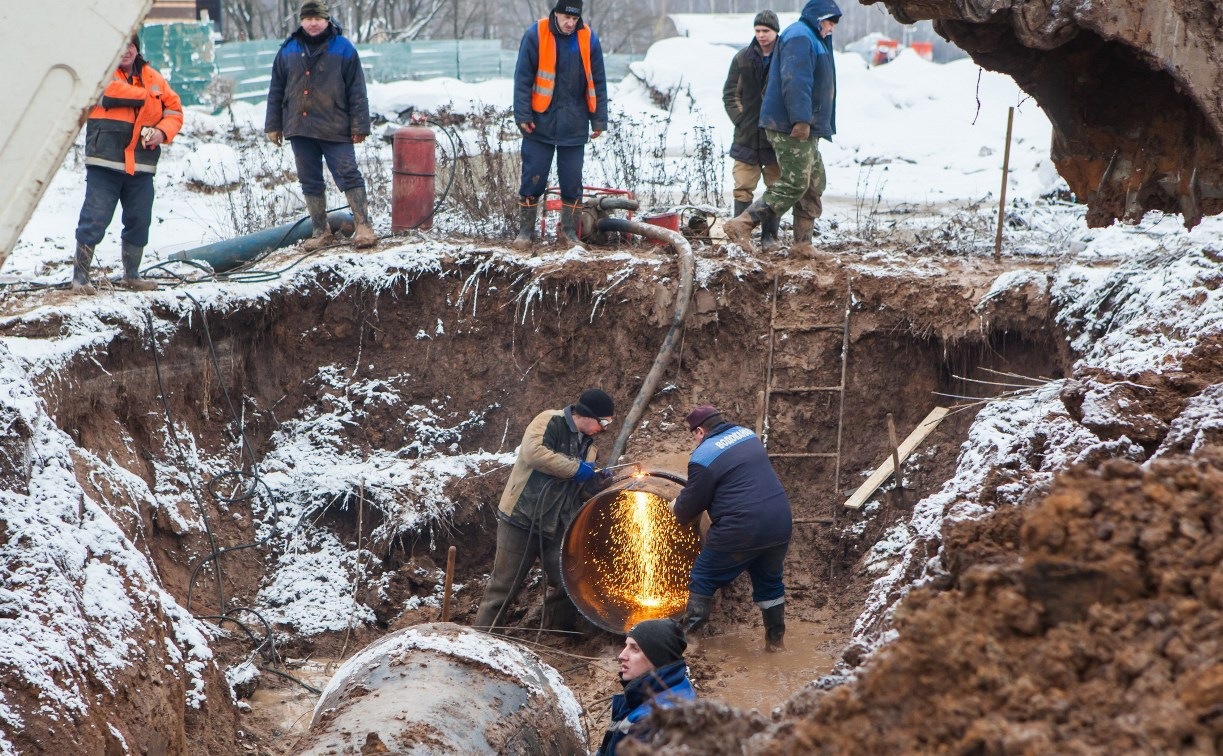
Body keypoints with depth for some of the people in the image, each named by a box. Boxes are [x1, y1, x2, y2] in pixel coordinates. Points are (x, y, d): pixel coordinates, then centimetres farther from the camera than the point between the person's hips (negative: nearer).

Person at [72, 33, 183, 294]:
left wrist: (163, 131, -7)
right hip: (105, 162, -5)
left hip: (141, 165, 5)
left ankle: (131, 275, 26)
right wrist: (148, 95, -7)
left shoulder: (153, 78, 14)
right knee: (95, 219, -8)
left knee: (139, 221, 11)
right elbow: (112, 92, -20)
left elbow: (174, 109, 14)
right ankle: (80, 276, -1)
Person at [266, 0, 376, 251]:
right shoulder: (288, 51, 10)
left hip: (335, 129, -4)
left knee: (348, 176, -8)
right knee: (310, 182, 7)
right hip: (299, 129, 4)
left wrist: (359, 125, -4)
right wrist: (273, 125, 12)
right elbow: (276, 91, 15)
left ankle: (363, 227, -5)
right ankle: (321, 232, 15)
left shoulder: (343, 49, 1)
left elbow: (357, 90, 1)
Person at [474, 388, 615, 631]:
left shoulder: (588, 446, 14)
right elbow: (533, 452, -28)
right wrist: (575, 468, -21)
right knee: (504, 585, -1)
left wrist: (600, 478, 0)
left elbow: (585, 486, 21)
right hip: (522, 520, -7)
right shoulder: (550, 422, -10)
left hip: (557, 527, 7)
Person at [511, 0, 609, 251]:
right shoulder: (536, 35, -7)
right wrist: (523, 115, -9)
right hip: (540, 124, -2)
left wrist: (598, 120, 3)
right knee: (533, 178, 1)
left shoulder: (588, 39, -1)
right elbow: (523, 78, -5)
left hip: (574, 125, 2)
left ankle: (569, 230, 16)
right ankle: (525, 230, 11)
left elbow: (598, 82, 5)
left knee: (572, 180, 5)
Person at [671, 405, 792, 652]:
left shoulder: (703, 457, -10)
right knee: (769, 581, 25)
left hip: (740, 532, -7)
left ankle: (687, 635, 11)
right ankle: (776, 639, 32)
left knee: (703, 581, 10)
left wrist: (677, 507, 22)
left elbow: (690, 506, -3)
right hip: (780, 525, 7)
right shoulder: (747, 435, 14)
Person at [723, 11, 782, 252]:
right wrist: (740, 120, -4)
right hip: (747, 136, 1)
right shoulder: (743, 58, 3)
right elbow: (730, 94, 7)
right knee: (743, 187, -2)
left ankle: (769, 235, 13)